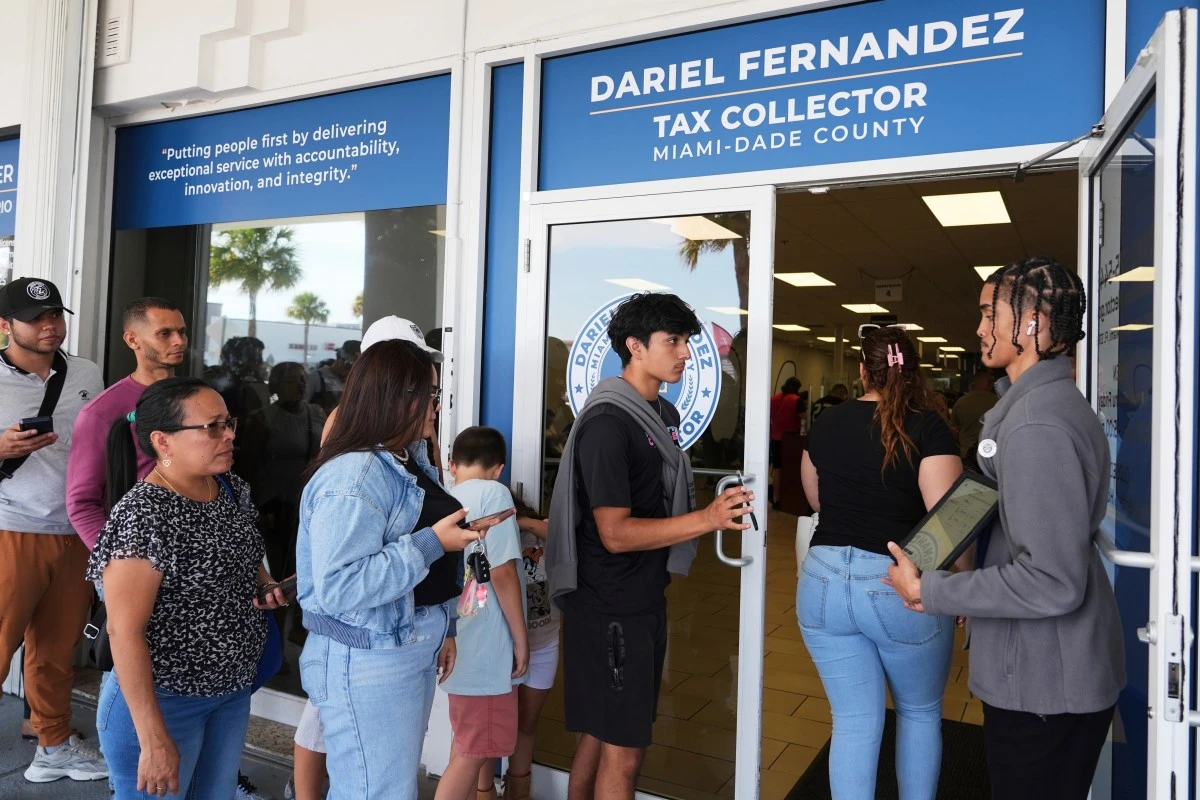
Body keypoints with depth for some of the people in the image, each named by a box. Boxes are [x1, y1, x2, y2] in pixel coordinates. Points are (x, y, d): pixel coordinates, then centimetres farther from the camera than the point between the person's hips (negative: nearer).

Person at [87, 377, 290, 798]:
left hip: (234, 690, 7)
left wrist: (266, 587, -5)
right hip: (161, 700, -7)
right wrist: (154, 740, -22)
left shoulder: (235, 489, 0)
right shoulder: (140, 517, -23)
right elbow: (124, 631, -22)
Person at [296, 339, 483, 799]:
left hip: (411, 655, 9)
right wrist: (431, 544, -26)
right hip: (367, 665, -9)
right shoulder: (353, 477, -23)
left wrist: (440, 630, 18)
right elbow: (339, 588, -29)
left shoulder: (409, 462, 8)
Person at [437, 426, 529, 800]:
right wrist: (521, 638, -9)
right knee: (472, 752, 2)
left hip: (459, 642, 7)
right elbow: (502, 572, -17)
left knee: (470, 741, 23)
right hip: (485, 645, -7)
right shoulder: (493, 492, -12)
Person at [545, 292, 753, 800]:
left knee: (600, 734, 19)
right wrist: (706, 519, -30)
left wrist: (718, 512, 8)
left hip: (645, 598, 9)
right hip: (610, 608, -9)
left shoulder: (664, 414, 11)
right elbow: (616, 533, -24)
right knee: (623, 750, 1)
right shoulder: (608, 421, -19)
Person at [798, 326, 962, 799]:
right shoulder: (927, 427, -9)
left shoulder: (827, 422, 4)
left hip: (824, 580, 3)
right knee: (920, 712, 22)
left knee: (854, 721, 12)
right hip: (901, 586, -3)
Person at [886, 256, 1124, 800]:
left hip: (1043, 682, -10)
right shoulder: (1056, 401, 9)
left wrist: (928, 592, -20)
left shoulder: (1037, 425, -24)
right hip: (1057, 671, 10)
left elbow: (1053, 582, -28)